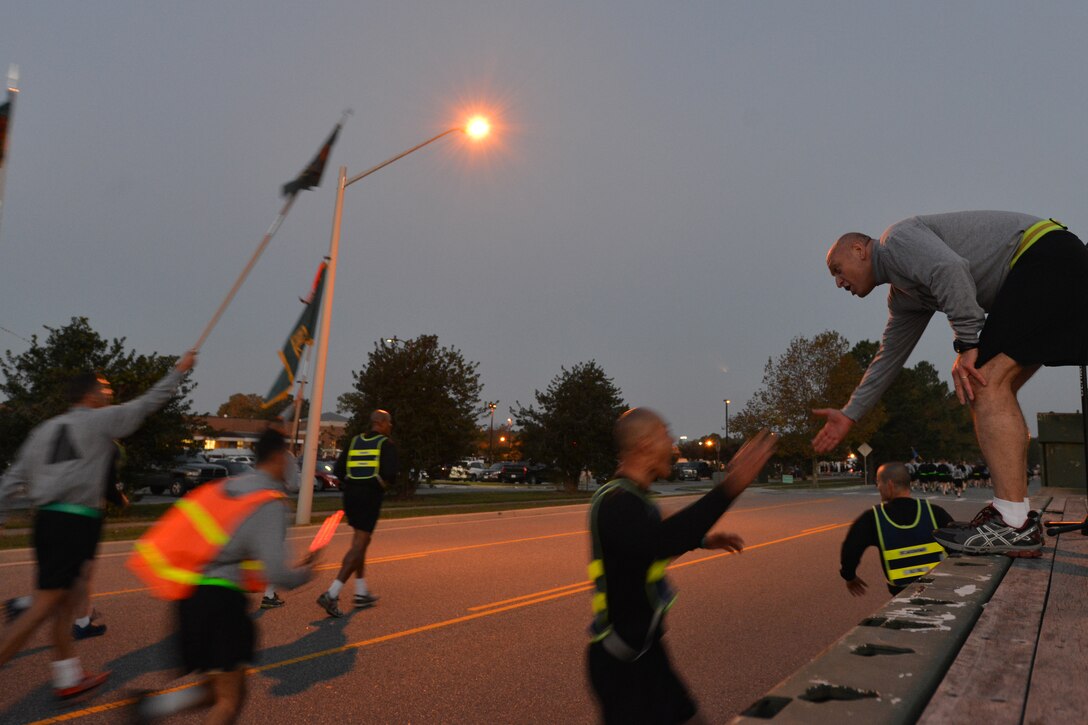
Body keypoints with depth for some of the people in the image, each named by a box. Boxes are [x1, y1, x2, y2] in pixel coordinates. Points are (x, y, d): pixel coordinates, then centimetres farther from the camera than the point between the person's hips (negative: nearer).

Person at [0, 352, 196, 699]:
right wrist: (179, 370, 8)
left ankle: (69, 677, 24)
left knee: (66, 600, 15)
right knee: (45, 606, -3)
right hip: (75, 522, -8)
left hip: (47, 518, 8)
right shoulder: (100, 420, -4)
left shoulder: (45, 429, 16)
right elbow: (148, 402, 0)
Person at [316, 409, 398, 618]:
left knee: (361, 542, 20)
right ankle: (332, 594, -13)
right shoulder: (386, 444, -4)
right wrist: (383, 485, 4)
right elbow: (390, 473, -16)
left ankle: (361, 593, 26)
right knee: (358, 546, -4)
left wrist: (352, 486, 15)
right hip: (371, 497, -7)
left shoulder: (355, 441, 12)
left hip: (351, 494, 7)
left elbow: (338, 469, 8)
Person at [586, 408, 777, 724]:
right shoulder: (616, 501, -26)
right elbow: (657, 542, -46)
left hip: (641, 645, 9)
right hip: (623, 660, -9)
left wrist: (703, 539, 20)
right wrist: (729, 487, -50)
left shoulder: (629, 497, 6)